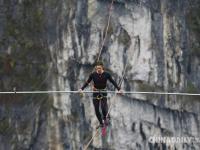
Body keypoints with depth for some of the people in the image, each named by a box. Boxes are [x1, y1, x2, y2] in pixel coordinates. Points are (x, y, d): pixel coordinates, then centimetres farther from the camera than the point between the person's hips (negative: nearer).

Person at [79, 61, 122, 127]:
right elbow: (87, 82, -3)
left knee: (104, 108, -16)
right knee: (96, 109, 1)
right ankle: (101, 122, 20)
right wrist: (81, 89, -14)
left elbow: (113, 82, -3)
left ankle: (105, 117, 16)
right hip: (96, 93, 1)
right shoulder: (93, 74, -9)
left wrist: (119, 89, -10)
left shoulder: (106, 74, -10)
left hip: (103, 92, -1)